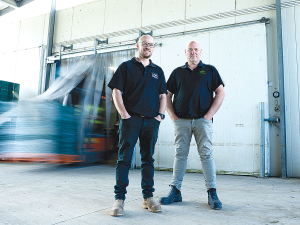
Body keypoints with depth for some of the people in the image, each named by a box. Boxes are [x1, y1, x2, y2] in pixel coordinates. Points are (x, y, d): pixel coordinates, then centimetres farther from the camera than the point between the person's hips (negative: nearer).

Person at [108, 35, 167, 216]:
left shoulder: (158, 71, 18)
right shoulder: (126, 67, 8)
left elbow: (163, 95, 16)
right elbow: (116, 92, 1)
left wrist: (160, 115, 2)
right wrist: (124, 113, -9)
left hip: (151, 121, 3)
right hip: (131, 119, -3)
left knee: (148, 159, 8)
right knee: (124, 159, -4)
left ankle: (148, 198, 17)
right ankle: (119, 199, 3)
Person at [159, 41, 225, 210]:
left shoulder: (210, 70, 11)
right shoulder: (177, 72, 15)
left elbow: (221, 93, 5)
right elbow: (167, 95, 15)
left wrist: (209, 114, -5)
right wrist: (172, 115, 2)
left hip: (202, 120, -2)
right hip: (181, 120, 2)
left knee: (207, 154, -3)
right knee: (180, 154, 4)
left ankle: (212, 193, 3)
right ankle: (175, 191, 10)